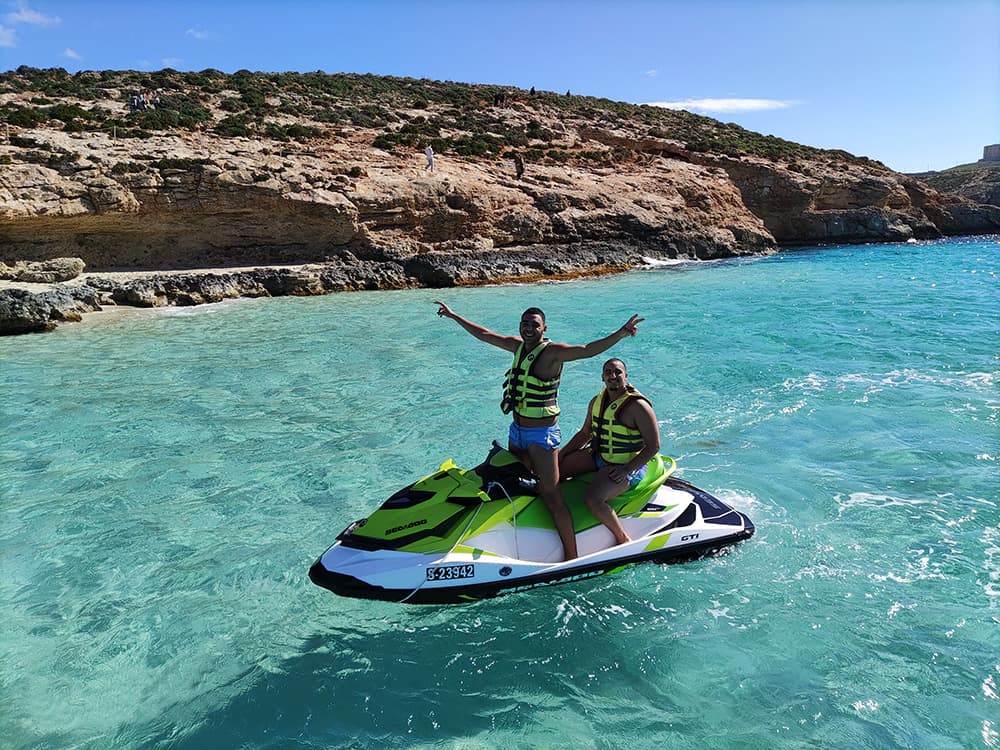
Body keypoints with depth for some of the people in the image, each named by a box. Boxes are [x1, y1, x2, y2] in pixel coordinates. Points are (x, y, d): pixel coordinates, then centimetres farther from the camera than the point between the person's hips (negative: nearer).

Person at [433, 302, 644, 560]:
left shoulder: (552, 352, -16)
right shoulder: (518, 346, 5)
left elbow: (588, 350, -31)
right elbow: (483, 334, 17)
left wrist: (620, 334, -46)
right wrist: (454, 316, 24)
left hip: (542, 433, -8)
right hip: (517, 430, 9)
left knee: (550, 494, -10)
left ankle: (572, 556, -4)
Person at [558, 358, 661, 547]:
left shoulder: (638, 406, -17)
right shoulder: (597, 401, 6)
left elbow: (653, 446, -17)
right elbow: (584, 433, 18)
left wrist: (626, 470, -24)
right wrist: (561, 454, 9)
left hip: (628, 465, -8)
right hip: (598, 457, 8)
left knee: (592, 499, -31)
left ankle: (623, 539, -10)